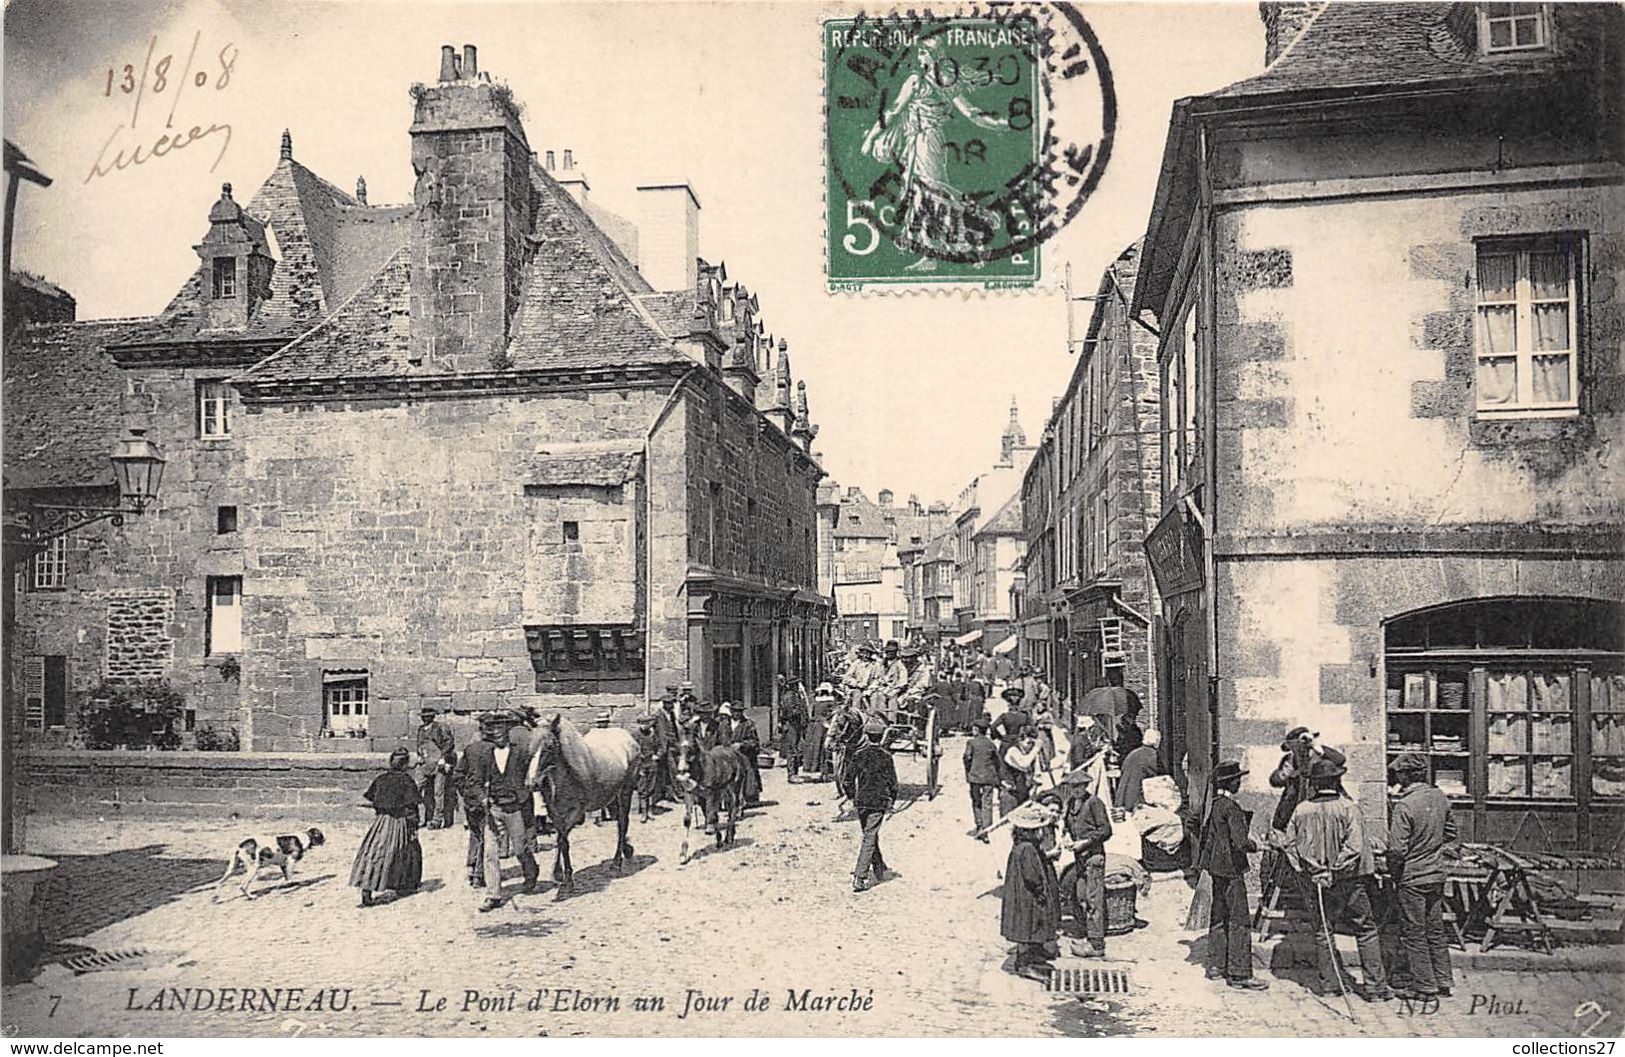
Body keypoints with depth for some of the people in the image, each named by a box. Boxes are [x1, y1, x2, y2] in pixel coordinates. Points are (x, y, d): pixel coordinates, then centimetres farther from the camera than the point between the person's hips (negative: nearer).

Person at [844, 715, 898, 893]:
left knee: (871, 837, 19)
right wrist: (891, 800, 12)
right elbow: (893, 783, -3)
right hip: (879, 803, -3)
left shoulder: (858, 755, -4)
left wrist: (852, 798, 12)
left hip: (861, 803, 3)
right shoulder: (885, 757, -8)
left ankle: (880, 871, 32)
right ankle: (859, 878, -8)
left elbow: (848, 781, -3)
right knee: (869, 839, -1)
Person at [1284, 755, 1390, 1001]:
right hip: (1348, 880, -3)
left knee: (1323, 931, 13)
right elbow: (1354, 847, -18)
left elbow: (1290, 845, 1)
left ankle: (1329, 984, 17)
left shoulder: (1301, 810, -3)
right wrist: (1334, 871, -13)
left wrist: (1306, 871, 4)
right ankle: (1376, 987, 7)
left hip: (1315, 881, 3)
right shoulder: (1348, 808, -12)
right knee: (1366, 930, 7)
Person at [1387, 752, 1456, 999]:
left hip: (1412, 878, -7)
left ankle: (1425, 986, 10)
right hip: (1437, 874, 7)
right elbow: (1451, 833, 13)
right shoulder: (1439, 797, 0)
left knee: (1414, 932, 4)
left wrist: (1393, 874, -6)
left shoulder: (1405, 806, -21)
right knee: (1435, 930, 17)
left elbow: (1397, 849, -21)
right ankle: (1443, 981, 24)